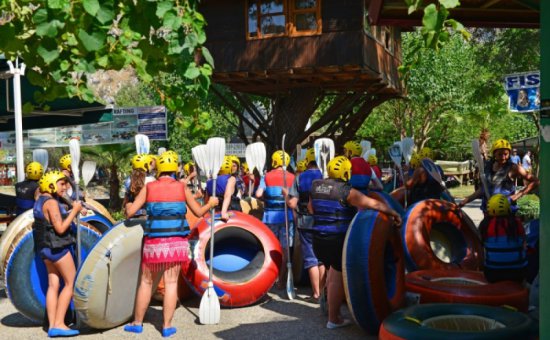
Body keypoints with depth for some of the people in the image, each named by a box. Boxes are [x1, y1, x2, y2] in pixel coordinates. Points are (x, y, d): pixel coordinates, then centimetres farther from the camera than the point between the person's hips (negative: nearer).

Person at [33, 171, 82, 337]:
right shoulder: (51, 202, -16)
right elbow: (60, 228, -20)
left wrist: (73, 211, 12)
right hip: (57, 247, -9)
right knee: (71, 283, -4)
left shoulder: (40, 201, 15)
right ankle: (59, 324, -6)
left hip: (45, 248, 9)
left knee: (53, 285, 7)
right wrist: (74, 210, -14)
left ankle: (52, 326, 7)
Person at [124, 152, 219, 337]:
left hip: (154, 241, 0)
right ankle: (167, 326, 9)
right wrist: (211, 203, 25)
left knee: (146, 282, 12)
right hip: (176, 241, 0)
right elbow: (199, 212, 5)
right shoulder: (182, 187, 1)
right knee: (171, 282, 5)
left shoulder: (149, 187, -1)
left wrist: (127, 206, 21)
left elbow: (130, 212, -2)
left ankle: (137, 323, 22)